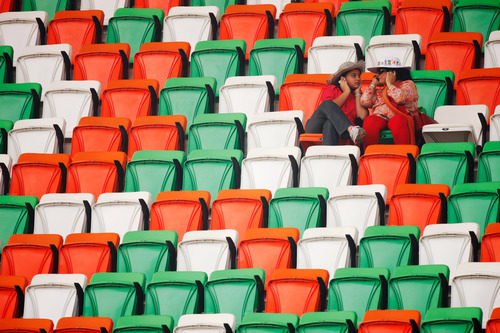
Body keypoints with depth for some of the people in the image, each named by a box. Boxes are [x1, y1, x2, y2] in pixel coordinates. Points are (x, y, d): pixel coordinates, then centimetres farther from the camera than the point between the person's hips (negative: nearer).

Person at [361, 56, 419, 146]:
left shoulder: (408, 84, 16)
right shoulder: (379, 90, 31)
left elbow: (400, 98, -6)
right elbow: (364, 102, 15)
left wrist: (389, 84, 8)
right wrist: (373, 84, 23)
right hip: (379, 117, 3)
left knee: (398, 120, -40)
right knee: (369, 121, -32)